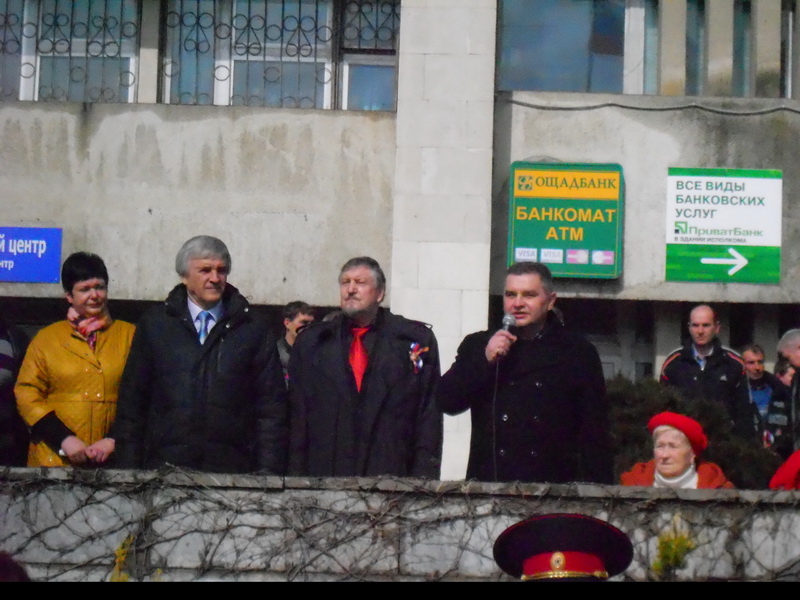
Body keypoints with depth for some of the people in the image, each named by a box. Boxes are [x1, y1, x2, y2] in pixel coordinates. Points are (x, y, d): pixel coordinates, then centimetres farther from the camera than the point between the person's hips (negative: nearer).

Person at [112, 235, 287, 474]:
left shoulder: (253, 328, 8)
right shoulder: (154, 324, 10)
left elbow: (271, 405, 6)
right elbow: (132, 399, 9)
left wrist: (268, 473, -2)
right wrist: (129, 469, 3)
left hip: (232, 470, 0)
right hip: (165, 465, 0)